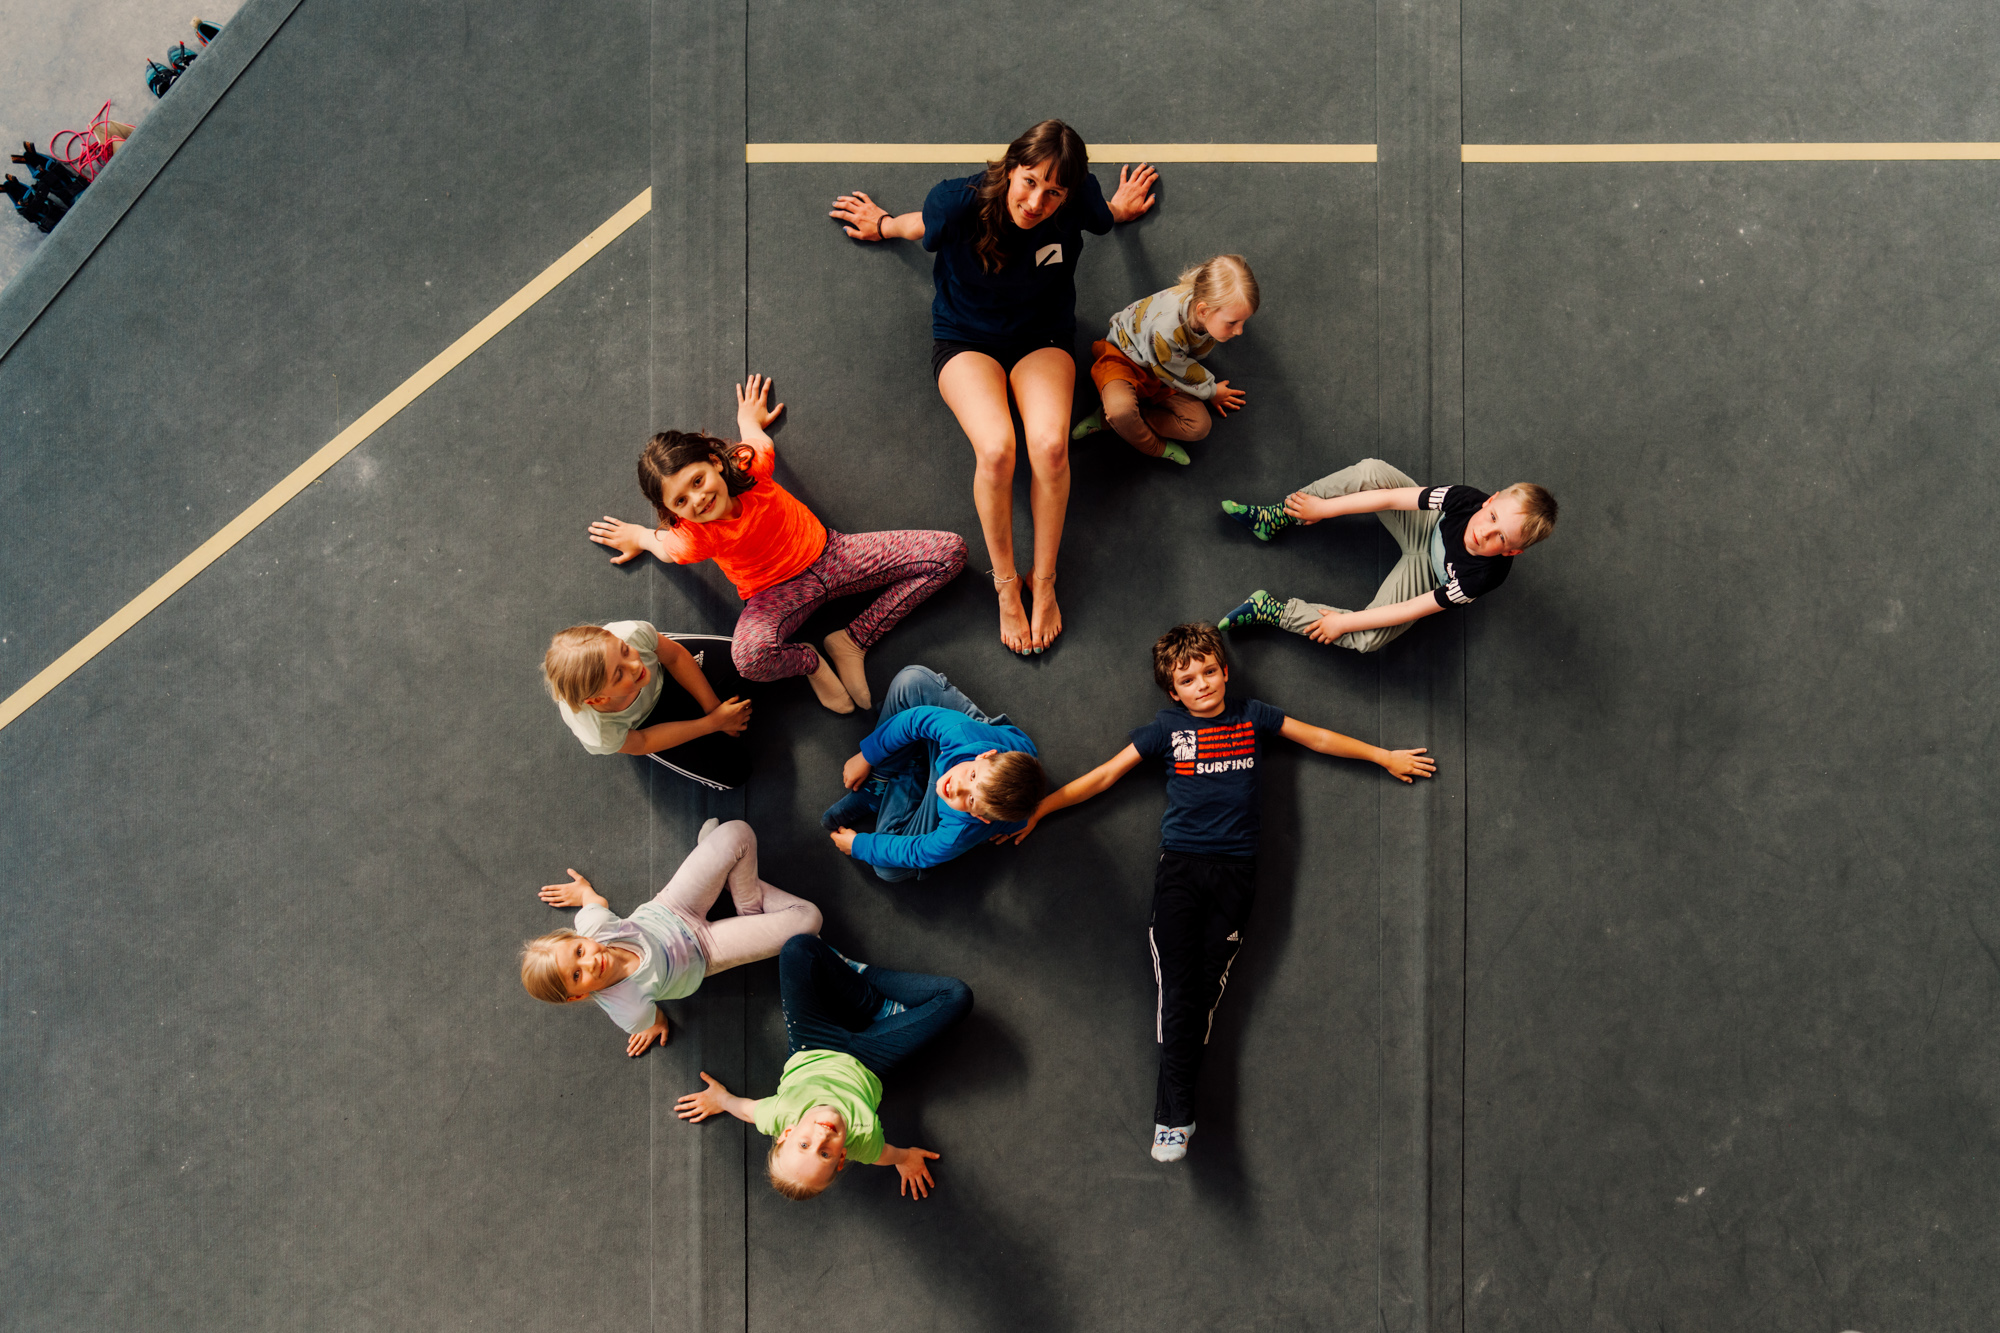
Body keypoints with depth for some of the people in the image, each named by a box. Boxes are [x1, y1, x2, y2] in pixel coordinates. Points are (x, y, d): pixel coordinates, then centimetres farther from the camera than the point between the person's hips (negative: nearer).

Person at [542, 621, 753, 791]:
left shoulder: (633, 635, -43)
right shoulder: (601, 737, -46)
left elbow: (675, 656, -17)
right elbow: (642, 743, -21)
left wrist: (713, 706, -12)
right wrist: (715, 721, -18)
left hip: (662, 674, 2)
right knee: (731, 770, 1)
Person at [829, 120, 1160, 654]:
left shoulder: (1078, 203, -21)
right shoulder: (961, 202, -25)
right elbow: (920, 224, 3)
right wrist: (882, 225, 16)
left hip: (1043, 339, 1)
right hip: (966, 341, -1)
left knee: (1050, 444, -29)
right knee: (996, 449, -30)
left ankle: (1044, 580, -10)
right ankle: (1006, 585, -11)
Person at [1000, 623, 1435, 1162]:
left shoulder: (1252, 716, 10)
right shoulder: (1166, 729, 7)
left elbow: (1320, 738, 20)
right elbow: (1103, 775, 10)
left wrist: (1385, 757, 25)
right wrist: (1038, 809, 9)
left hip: (1235, 872, 1)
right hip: (1180, 868, -1)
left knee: (1206, 993, -4)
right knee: (1178, 993, -9)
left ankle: (1174, 1110, 3)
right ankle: (1175, 1117, -4)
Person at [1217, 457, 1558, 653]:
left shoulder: (1482, 576, -40)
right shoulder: (1467, 499, -35)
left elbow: (1412, 610, -30)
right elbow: (1389, 498, -24)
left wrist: (1344, 622, -22)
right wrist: (1323, 508, -17)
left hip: (1425, 572, -3)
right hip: (1428, 528, 3)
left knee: (1368, 639, -29)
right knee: (1370, 472, -26)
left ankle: (1271, 611, -12)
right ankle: (1276, 518, -10)